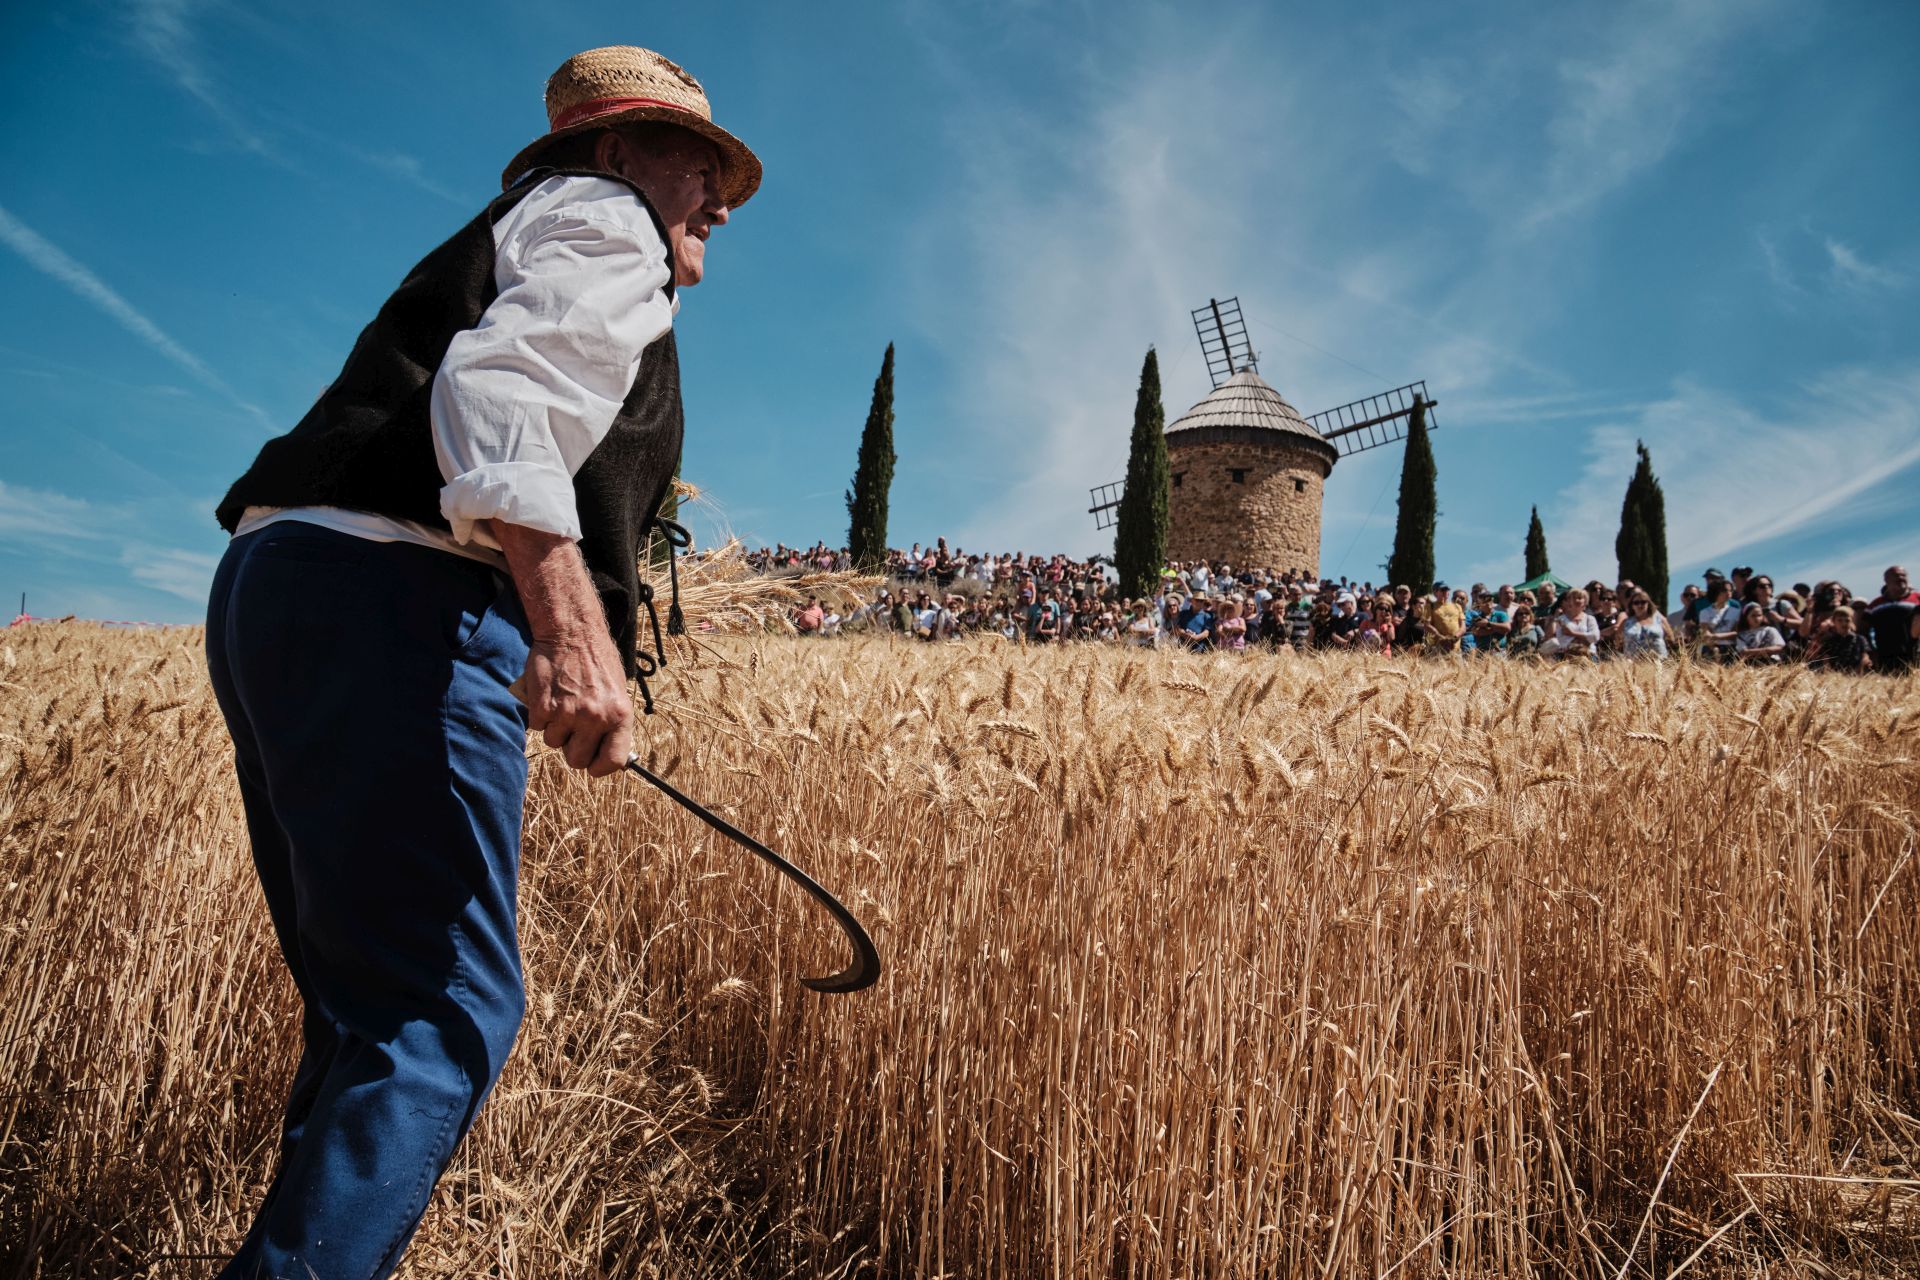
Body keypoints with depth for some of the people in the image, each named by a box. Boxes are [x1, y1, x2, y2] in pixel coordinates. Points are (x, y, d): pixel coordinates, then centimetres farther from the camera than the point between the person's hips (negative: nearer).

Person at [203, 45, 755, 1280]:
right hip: (392, 604, -10)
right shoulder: (602, 219, 5)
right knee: (441, 1015, -12)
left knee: (369, 1009, 14)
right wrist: (572, 620, -31)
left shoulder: (505, 240, 34)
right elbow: (506, 384, -17)